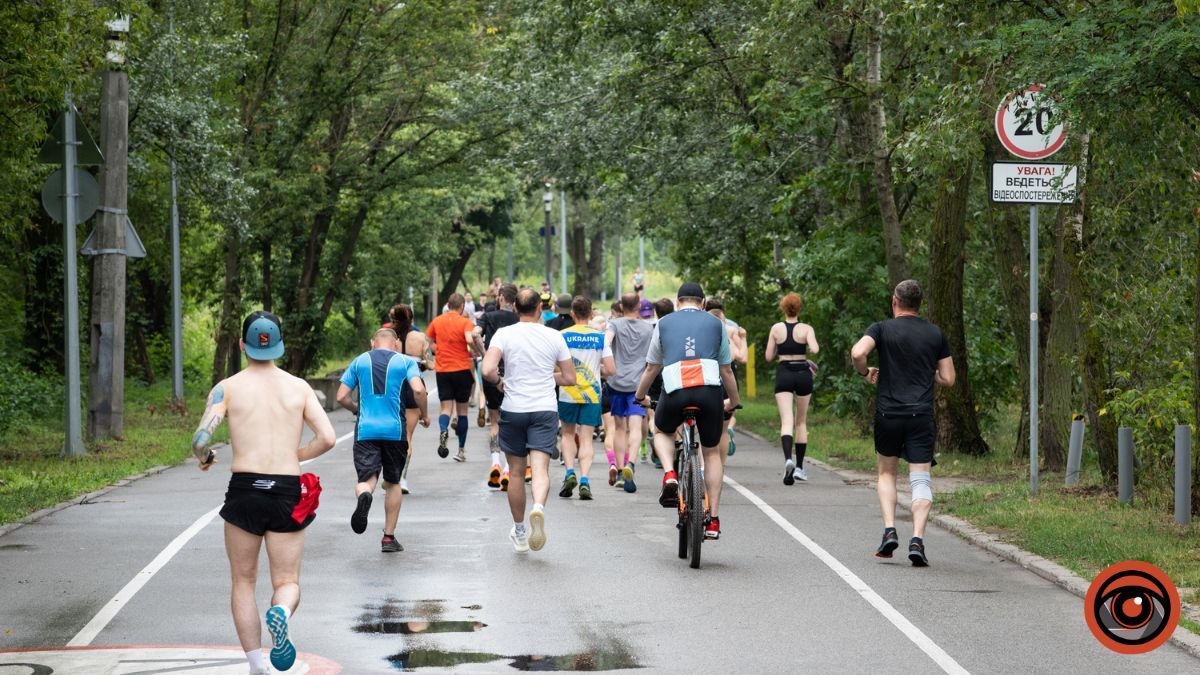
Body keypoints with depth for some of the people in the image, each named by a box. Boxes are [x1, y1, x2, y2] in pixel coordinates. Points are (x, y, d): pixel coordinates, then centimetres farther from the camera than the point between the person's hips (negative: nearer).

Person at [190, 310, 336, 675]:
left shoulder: (228, 388, 1)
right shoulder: (299, 387, 6)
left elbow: (201, 440, -10)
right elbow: (327, 438, -2)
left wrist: (204, 459, 13)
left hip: (244, 491, -1)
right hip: (288, 493, 1)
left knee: (243, 582, 15)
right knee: (286, 582, 10)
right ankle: (281, 613, -26)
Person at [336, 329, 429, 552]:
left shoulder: (359, 362, 11)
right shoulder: (406, 361, 5)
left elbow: (342, 397, 8)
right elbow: (418, 390, -11)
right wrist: (424, 415, 6)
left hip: (365, 431, 0)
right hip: (395, 430, 0)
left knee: (366, 478, -4)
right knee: (393, 483, 16)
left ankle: (364, 495, -42)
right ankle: (389, 537, 17)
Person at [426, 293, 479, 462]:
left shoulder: (436, 322, 4)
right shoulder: (465, 322, -7)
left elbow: (429, 343, 9)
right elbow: (470, 340, -23)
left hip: (442, 370, 2)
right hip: (462, 369, -2)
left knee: (446, 407, 3)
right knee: (462, 409, 10)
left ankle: (443, 430, -31)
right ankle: (461, 450, 14)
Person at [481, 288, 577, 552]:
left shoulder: (504, 334, -4)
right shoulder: (554, 337, 1)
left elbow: (488, 371, -17)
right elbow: (569, 378, 7)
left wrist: (499, 381, 4)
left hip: (513, 410, 0)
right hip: (545, 410, 0)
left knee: (516, 471, 13)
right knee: (540, 468, -9)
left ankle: (519, 531, 23)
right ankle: (539, 507, -40)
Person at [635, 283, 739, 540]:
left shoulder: (664, 324, 20)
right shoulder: (715, 323, 20)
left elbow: (652, 367, 26)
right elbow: (726, 369, 23)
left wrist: (640, 396, 42)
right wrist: (734, 400, 38)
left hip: (675, 391, 0)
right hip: (710, 391, 0)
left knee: (662, 432, 31)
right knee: (712, 452, 17)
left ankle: (669, 475, 2)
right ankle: (713, 519, 15)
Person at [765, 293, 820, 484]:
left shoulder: (776, 328, 1)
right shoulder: (806, 329, -3)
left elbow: (769, 356, 3)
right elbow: (815, 349, -19)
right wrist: (805, 353, 3)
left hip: (783, 374, 0)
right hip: (803, 373, 0)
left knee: (787, 421, -9)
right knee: (801, 422, 14)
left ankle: (788, 458, -35)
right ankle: (799, 467, 16)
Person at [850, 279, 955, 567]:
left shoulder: (882, 329, 0)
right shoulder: (936, 334, 8)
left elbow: (857, 353, -18)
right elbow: (948, 379, 7)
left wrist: (866, 373, 1)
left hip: (888, 414, 0)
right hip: (922, 414, 1)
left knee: (886, 473, 18)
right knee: (921, 479, 0)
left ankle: (889, 531, 2)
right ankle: (917, 540, -16)